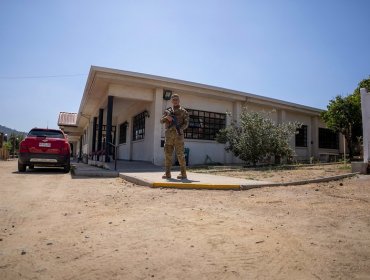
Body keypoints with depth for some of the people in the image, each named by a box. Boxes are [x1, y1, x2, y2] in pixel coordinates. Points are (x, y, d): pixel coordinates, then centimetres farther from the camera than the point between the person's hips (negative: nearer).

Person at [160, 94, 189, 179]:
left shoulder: (183, 111, 7)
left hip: (178, 135, -4)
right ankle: (167, 173, 8)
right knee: (168, 154, 2)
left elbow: (186, 123, -1)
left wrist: (180, 129, -20)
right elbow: (161, 121, 7)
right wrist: (166, 117, -14)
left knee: (180, 154, -6)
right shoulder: (167, 111, 17)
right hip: (168, 135, 4)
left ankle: (183, 174, -1)